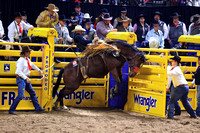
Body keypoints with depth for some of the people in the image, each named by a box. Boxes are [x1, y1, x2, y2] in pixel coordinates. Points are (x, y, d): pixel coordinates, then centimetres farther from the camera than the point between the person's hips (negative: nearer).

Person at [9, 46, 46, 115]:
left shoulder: (27, 59, 9)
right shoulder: (21, 60, -18)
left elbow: (32, 65, 28)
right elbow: (19, 71, -24)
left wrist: (39, 70, 38)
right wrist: (26, 78, -29)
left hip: (26, 79, 10)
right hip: (21, 79, -10)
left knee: (33, 93, 12)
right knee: (20, 95, -15)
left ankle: (38, 108, 20)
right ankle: (11, 110, -7)